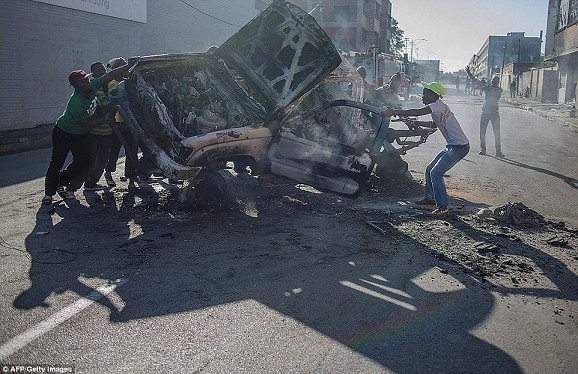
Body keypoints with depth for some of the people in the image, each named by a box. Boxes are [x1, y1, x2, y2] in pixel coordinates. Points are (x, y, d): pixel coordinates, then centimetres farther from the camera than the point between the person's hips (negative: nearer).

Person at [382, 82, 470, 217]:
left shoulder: (439, 105, -17)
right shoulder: (436, 108, 13)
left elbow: (417, 112, -29)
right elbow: (434, 124, 31)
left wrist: (394, 112, -27)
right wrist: (414, 123, 24)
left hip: (459, 146, -10)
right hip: (452, 146, 10)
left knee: (436, 173, -16)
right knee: (430, 169, 17)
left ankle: (443, 207, -14)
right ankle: (430, 197, 31)